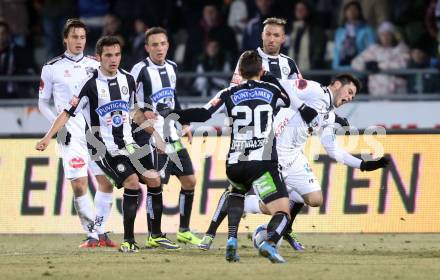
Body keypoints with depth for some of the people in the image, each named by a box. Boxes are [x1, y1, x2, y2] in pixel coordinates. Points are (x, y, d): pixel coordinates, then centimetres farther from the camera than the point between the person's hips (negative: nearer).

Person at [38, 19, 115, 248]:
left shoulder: (95, 65, 9)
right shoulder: (52, 68, 1)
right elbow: (43, 103, 7)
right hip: (71, 134, -4)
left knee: (107, 182, 2)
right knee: (79, 184, -11)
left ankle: (101, 231, 13)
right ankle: (92, 235, -3)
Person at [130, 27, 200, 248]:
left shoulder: (172, 68, 12)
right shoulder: (141, 70, -11)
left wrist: (184, 123, 23)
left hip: (170, 134, 8)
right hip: (149, 135, -8)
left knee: (189, 180, 8)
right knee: (155, 184, -8)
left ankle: (183, 231, 18)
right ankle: (155, 236, 1)